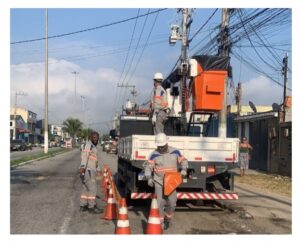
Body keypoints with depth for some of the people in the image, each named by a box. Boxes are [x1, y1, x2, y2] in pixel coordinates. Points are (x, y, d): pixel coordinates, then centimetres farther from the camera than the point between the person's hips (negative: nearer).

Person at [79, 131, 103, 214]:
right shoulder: (88, 145, -10)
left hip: (91, 170, 10)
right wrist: (82, 167, -36)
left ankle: (83, 206, 20)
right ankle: (91, 207, -3)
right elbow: (84, 156, -24)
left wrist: (98, 169, 33)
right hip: (87, 170, -10)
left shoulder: (93, 147, 22)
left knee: (86, 189, 14)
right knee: (92, 188, -7)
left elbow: (96, 159, 29)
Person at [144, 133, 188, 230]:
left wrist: (183, 169, -11)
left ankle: (167, 219, 30)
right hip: (159, 183, -1)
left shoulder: (175, 152, -3)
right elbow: (148, 167, -5)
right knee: (160, 203, 0)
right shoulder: (154, 155, -7)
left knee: (172, 203, 3)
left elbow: (183, 161, 8)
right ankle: (160, 223, 15)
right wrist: (149, 178, -21)